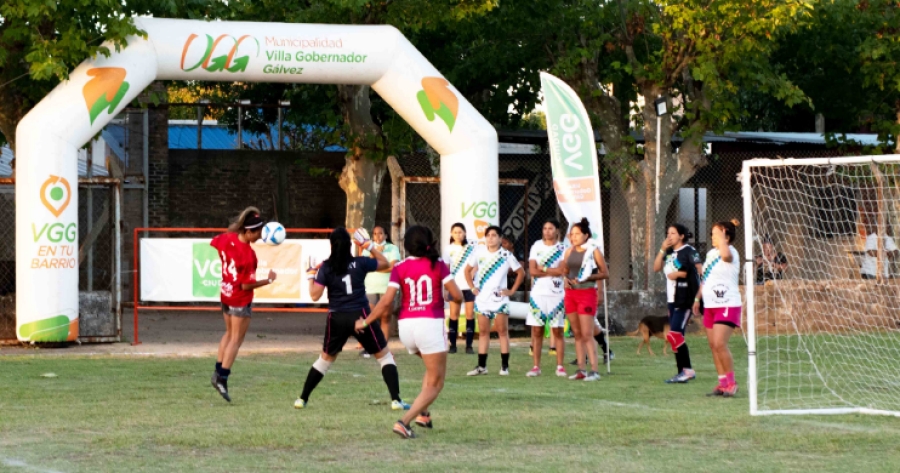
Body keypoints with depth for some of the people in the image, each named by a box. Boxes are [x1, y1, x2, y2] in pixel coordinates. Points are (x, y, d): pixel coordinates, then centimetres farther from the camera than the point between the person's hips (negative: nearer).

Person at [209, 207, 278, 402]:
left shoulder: (227, 238, -11)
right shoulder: (248, 254, -30)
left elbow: (213, 244, 12)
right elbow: (246, 285, -24)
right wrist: (268, 280, -14)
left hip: (225, 293, 7)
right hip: (240, 299, -7)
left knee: (229, 333, 24)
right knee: (236, 339, 5)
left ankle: (218, 372, 24)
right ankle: (222, 379, 3)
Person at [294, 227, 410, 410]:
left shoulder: (326, 268, -4)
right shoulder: (360, 263, -4)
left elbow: (315, 295, -7)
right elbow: (384, 263, 12)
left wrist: (310, 276, 8)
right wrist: (370, 246, 14)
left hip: (337, 319, 2)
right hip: (360, 316, -2)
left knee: (325, 359, 20)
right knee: (384, 356, 10)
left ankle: (302, 399, 19)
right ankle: (396, 400, 0)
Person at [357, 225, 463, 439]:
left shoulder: (400, 269, 3)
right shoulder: (437, 265, 0)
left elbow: (386, 302, -5)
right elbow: (457, 295, -4)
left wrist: (365, 322, 7)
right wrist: (451, 296, 20)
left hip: (405, 325, 4)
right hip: (431, 324, -4)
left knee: (433, 368, 30)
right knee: (435, 383, 3)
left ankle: (423, 413, 17)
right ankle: (404, 422, -15)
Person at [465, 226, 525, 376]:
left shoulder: (506, 255, -4)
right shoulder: (479, 252, 2)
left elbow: (521, 273, 4)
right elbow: (468, 270, 13)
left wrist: (512, 290, -2)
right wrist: (472, 287, 3)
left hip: (499, 299, -3)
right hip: (482, 299, 3)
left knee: (502, 331, -2)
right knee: (483, 332, 5)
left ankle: (505, 366, 1)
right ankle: (481, 366, 7)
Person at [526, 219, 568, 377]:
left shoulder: (562, 249, 2)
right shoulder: (536, 247, 7)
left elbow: (562, 270, -12)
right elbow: (532, 271, -2)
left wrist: (543, 268, -7)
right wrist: (552, 272, -8)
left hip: (556, 294, -2)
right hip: (538, 293, 2)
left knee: (558, 331, 0)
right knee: (537, 331, 2)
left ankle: (560, 367, 4)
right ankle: (536, 367, 6)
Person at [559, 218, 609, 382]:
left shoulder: (593, 251, -5)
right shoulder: (569, 252, 10)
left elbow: (605, 273, -5)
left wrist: (587, 277, -17)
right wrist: (566, 280, 0)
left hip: (587, 293, -6)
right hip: (571, 293, 6)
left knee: (586, 335, -11)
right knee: (577, 334, 8)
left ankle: (594, 370, -10)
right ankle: (581, 370, 12)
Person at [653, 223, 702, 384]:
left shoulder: (688, 251, -9)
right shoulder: (669, 252, 14)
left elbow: (701, 271, -13)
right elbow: (656, 268, 10)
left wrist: (680, 274, -16)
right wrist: (662, 250, 1)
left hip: (684, 300, -9)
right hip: (672, 299, 9)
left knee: (675, 334, -15)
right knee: (676, 336, 9)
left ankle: (688, 370, -10)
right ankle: (681, 372, 14)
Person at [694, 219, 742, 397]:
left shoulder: (731, 253, -12)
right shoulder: (711, 253, 14)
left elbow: (725, 254, -39)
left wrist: (721, 236, -27)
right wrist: (698, 298, 26)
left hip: (727, 306, -9)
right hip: (710, 306, 9)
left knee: (720, 344, -17)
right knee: (713, 345, 6)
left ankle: (731, 382, -8)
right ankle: (722, 383, 12)